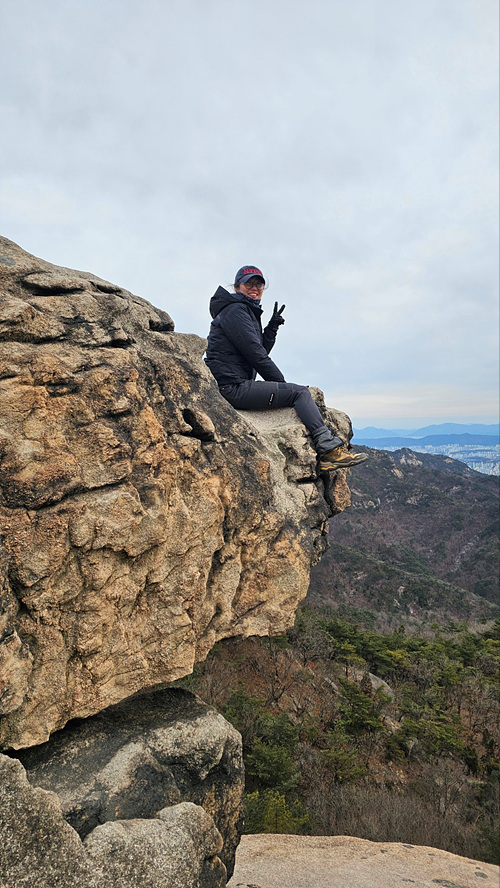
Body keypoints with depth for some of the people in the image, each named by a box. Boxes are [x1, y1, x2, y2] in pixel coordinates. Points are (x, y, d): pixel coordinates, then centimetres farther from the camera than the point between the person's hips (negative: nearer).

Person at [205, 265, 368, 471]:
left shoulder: (248, 311, 25)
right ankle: (330, 449, -15)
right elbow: (255, 354, -14)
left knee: (300, 393, 7)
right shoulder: (235, 310, -7)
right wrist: (282, 383, -7)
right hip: (232, 386, -10)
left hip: (235, 386, 10)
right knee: (300, 392, -14)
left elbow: (261, 350, 18)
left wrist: (273, 326, 7)